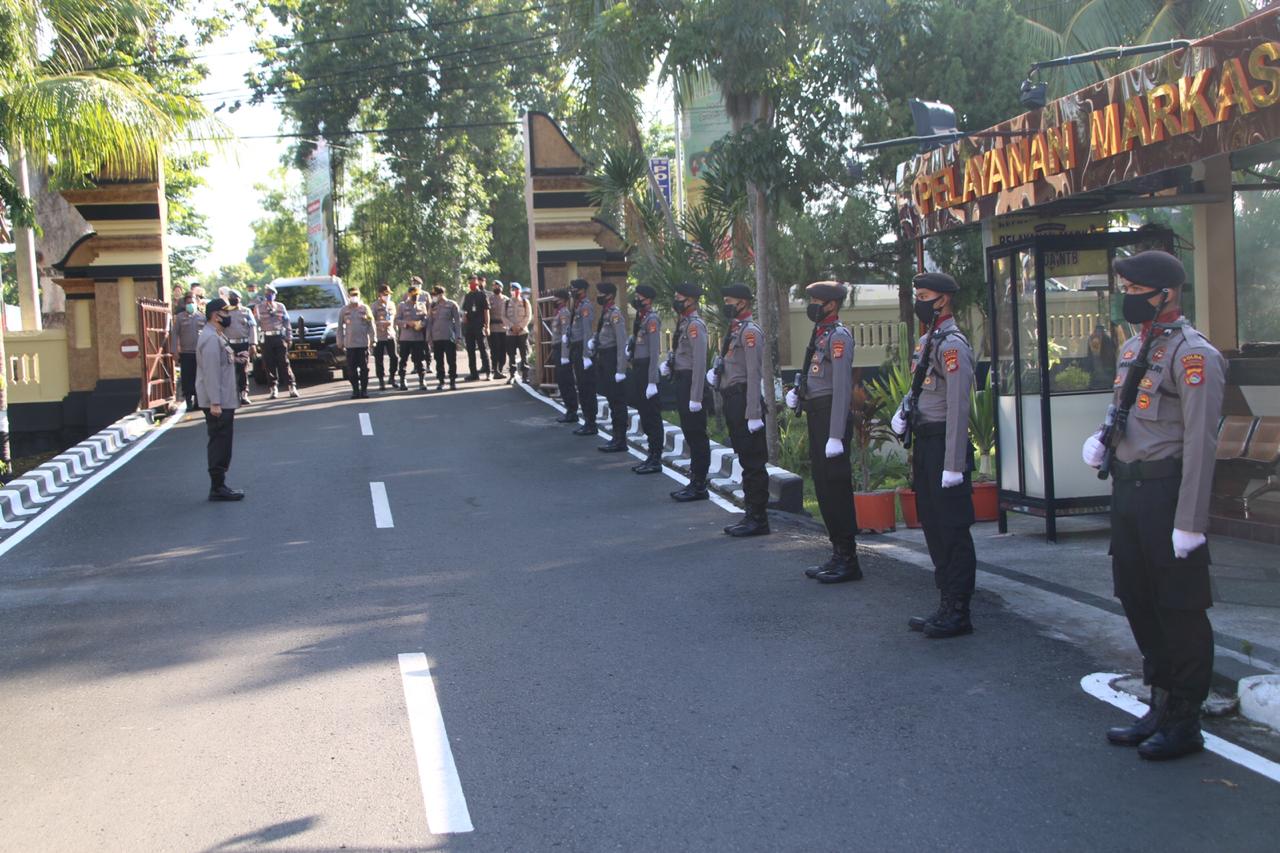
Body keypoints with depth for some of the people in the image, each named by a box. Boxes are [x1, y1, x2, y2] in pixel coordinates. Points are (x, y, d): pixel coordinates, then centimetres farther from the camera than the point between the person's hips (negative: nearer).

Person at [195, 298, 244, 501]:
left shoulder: (218, 336, 16)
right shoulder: (211, 338, -17)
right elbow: (211, 372, -22)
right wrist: (215, 403, -25)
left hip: (224, 401, 10)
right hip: (217, 403, -10)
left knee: (222, 444, 13)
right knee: (219, 444, -7)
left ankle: (219, 484, 19)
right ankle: (217, 488, -4)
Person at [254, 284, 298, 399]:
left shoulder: (280, 306, 12)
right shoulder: (259, 307, 7)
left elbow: (286, 322, 11)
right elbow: (256, 324, 2)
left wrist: (289, 337, 4)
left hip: (280, 337, 0)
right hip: (266, 339, 0)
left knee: (284, 363, -4)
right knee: (269, 364, 0)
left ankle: (292, 387, -3)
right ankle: (274, 388, 6)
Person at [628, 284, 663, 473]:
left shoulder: (652, 320, -14)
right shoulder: (640, 318, 13)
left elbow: (654, 352, -19)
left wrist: (652, 382, -22)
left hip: (647, 370, -9)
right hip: (638, 370, 9)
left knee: (652, 415, -3)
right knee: (644, 413, 13)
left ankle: (656, 460, 2)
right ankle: (652, 455, 21)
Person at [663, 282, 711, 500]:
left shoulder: (695, 325, -17)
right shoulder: (684, 322, 12)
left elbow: (699, 363, -21)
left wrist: (696, 398, -23)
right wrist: (668, 363, 3)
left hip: (690, 382, -10)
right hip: (681, 381, 10)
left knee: (696, 435, -3)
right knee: (690, 433, 14)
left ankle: (699, 487, 2)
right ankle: (694, 482, 22)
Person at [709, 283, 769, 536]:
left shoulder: (750, 331, -13)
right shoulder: (735, 330, 17)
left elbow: (753, 374, -19)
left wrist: (754, 414, -23)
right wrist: (716, 374, 4)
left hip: (743, 400, -10)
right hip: (733, 402, 10)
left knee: (753, 463, -5)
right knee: (746, 460, 13)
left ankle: (759, 520, -1)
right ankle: (752, 515, 19)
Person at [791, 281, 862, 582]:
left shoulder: (839, 336, -14)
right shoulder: (821, 334, 15)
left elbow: (842, 388, -20)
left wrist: (836, 436, -24)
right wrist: (797, 394, 3)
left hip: (830, 418, -10)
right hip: (816, 417, 10)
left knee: (836, 489, -5)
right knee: (824, 489, 13)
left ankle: (848, 560, 2)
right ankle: (839, 555, 21)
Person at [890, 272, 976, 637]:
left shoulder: (952, 344, -15)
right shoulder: (925, 341, 14)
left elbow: (958, 408, -20)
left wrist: (954, 465, -23)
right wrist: (903, 410, 5)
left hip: (944, 443, -10)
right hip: (924, 443, 10)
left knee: (953, 531, -3)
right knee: (933, 526, 14)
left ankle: (959, 614, 4)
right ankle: (946, 605, 23)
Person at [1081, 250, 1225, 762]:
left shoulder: (1193, 354, -14)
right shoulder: (1133, 348, 14)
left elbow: (1200, 443, -18)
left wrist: (1190, 523, -21)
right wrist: (1102, 437, 3)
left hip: (1166, 490, -9)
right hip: (1127, 490, 9)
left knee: (1179, 610, 1)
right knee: (1138, 602, 15)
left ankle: (1185, 723, 12)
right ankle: (1161, 708, 28)